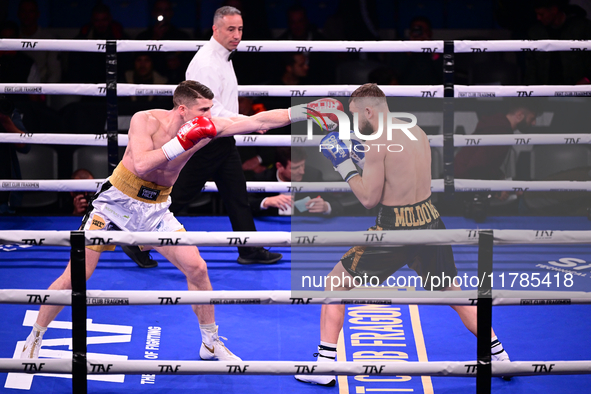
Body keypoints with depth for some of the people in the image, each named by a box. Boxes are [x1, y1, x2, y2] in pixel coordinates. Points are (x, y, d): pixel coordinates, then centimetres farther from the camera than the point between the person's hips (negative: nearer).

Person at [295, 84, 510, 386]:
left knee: (335, 283, 8)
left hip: (394, 230, -7)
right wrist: (362, 160, 18)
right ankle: (500, 358, 27)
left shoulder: (378, 142, -14)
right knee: (452, 294, 24)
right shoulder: (417, 133, 9)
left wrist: (345, 166, 0)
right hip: (429, 223, 7)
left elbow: (369, 198, -13)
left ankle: (324, 366, 5)